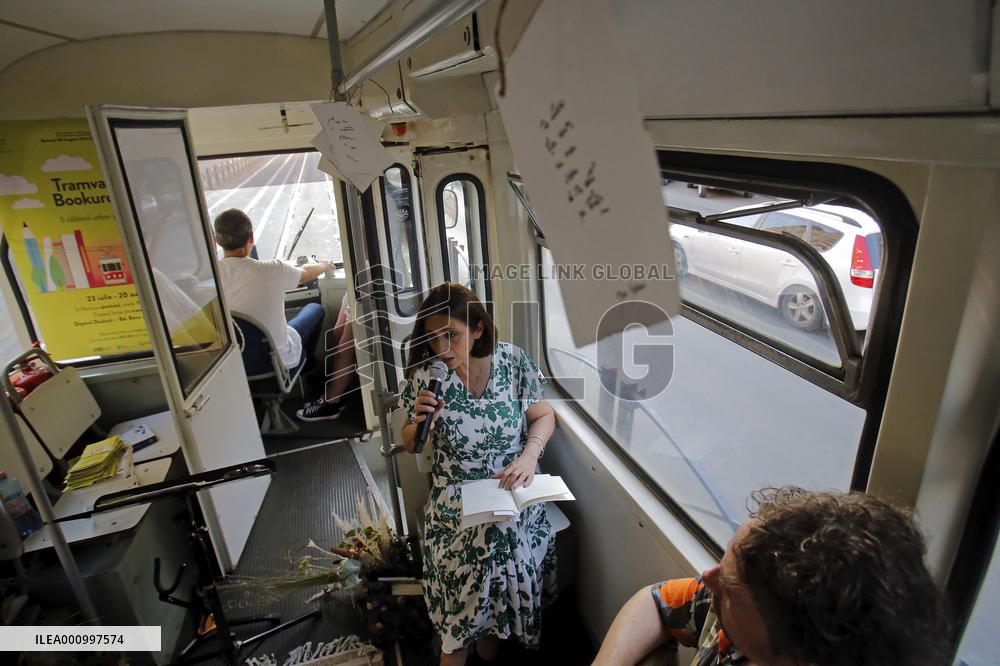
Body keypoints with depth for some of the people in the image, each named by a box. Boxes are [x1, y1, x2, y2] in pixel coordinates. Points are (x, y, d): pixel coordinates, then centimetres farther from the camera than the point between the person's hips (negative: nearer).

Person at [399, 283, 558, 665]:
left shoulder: (513, 361, -9)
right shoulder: (426, 375, -9)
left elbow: (543, 415, 5)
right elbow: (411, 447, 4)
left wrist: (529, 455, -12)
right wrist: (419, 420, -17)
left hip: (513, 493, 1)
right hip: (455, 503, -1)